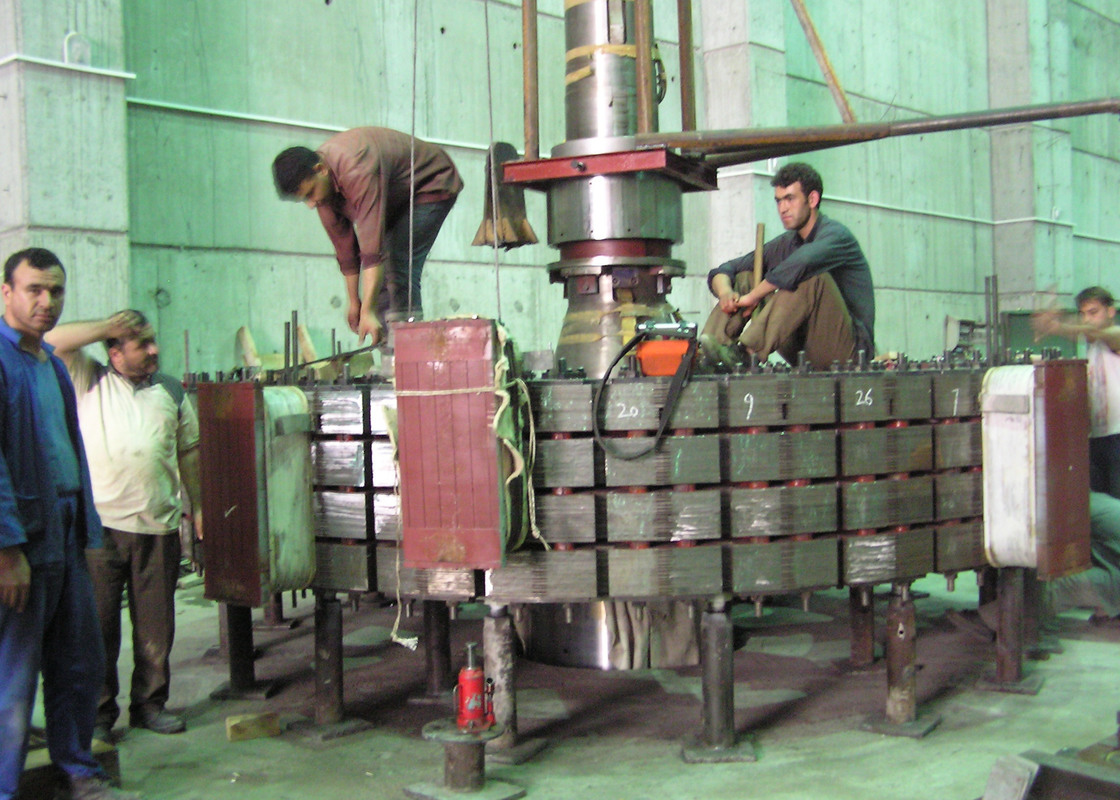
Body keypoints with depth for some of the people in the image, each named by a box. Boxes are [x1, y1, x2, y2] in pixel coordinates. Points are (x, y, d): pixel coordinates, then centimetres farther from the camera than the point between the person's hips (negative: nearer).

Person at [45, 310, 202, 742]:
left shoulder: (172, 391, 14)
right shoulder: (89, 382, 6)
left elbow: (189, 452, 17)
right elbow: (52, 342, -8)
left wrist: (198, 505, 12)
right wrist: (108, 326, -6)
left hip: (158, 527, 3)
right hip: (99, 525, -3)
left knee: (155, 624, 8)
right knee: (98, 622, 0)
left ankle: (150, 703, 21)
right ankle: (98, 712, 11)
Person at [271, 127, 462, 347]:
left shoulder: (357, 171, -38)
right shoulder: (320, 183, -11)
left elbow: (372, 247, -41)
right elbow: (344, 246, -2)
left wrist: (367, 311, -43)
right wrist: (354, 302, 2)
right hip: (397, 198, 8)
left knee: (401, 265, -22)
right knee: (380, 272, -3)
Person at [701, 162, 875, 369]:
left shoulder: (836, 234, -10)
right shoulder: (785, 244, 11)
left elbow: (799, 265, -34)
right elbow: (722, 271, 10)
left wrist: (752, 297, -24)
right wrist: (725, 293, -14)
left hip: (848, 350, -7)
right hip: (804, 353, 7)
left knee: (813, 275, -30)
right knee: (744, 277, 1)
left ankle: (747, 351, -43)